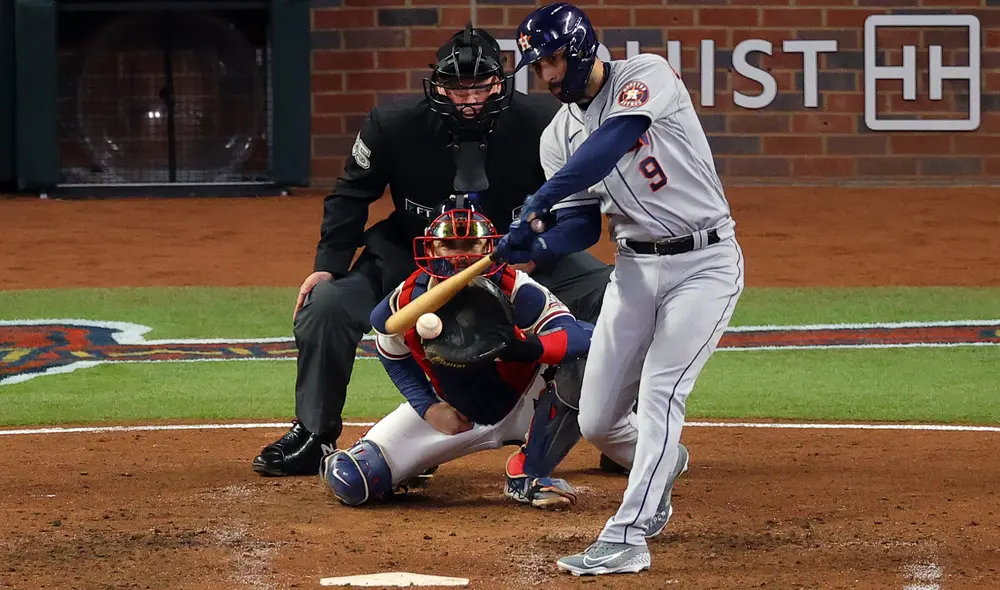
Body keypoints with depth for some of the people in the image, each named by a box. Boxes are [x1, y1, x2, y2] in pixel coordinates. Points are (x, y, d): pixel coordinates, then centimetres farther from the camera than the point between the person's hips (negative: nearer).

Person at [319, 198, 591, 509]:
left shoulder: (515, 291, -28)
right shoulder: (407, 301, -18)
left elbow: (580, 337, -37)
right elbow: (394, 355, 5)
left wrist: (531, 347, -56)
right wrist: (427, 406, -8)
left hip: (521, 406, -1)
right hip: (453, 413, 1)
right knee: (351, 482, -16)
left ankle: (528, 476, -13)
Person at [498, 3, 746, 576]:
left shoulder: (647, 76, -13)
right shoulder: (560, 135, 5)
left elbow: (613, 140, -31)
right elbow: (582, 225, 3)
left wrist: (539, 201, -37)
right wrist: (532, 243, -19)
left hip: (705, 263, -7)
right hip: (635, 266, 7)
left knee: (660, 393, -20)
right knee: (597, 420, 6)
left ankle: (627, 538, -21)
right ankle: (663, 469, 39)